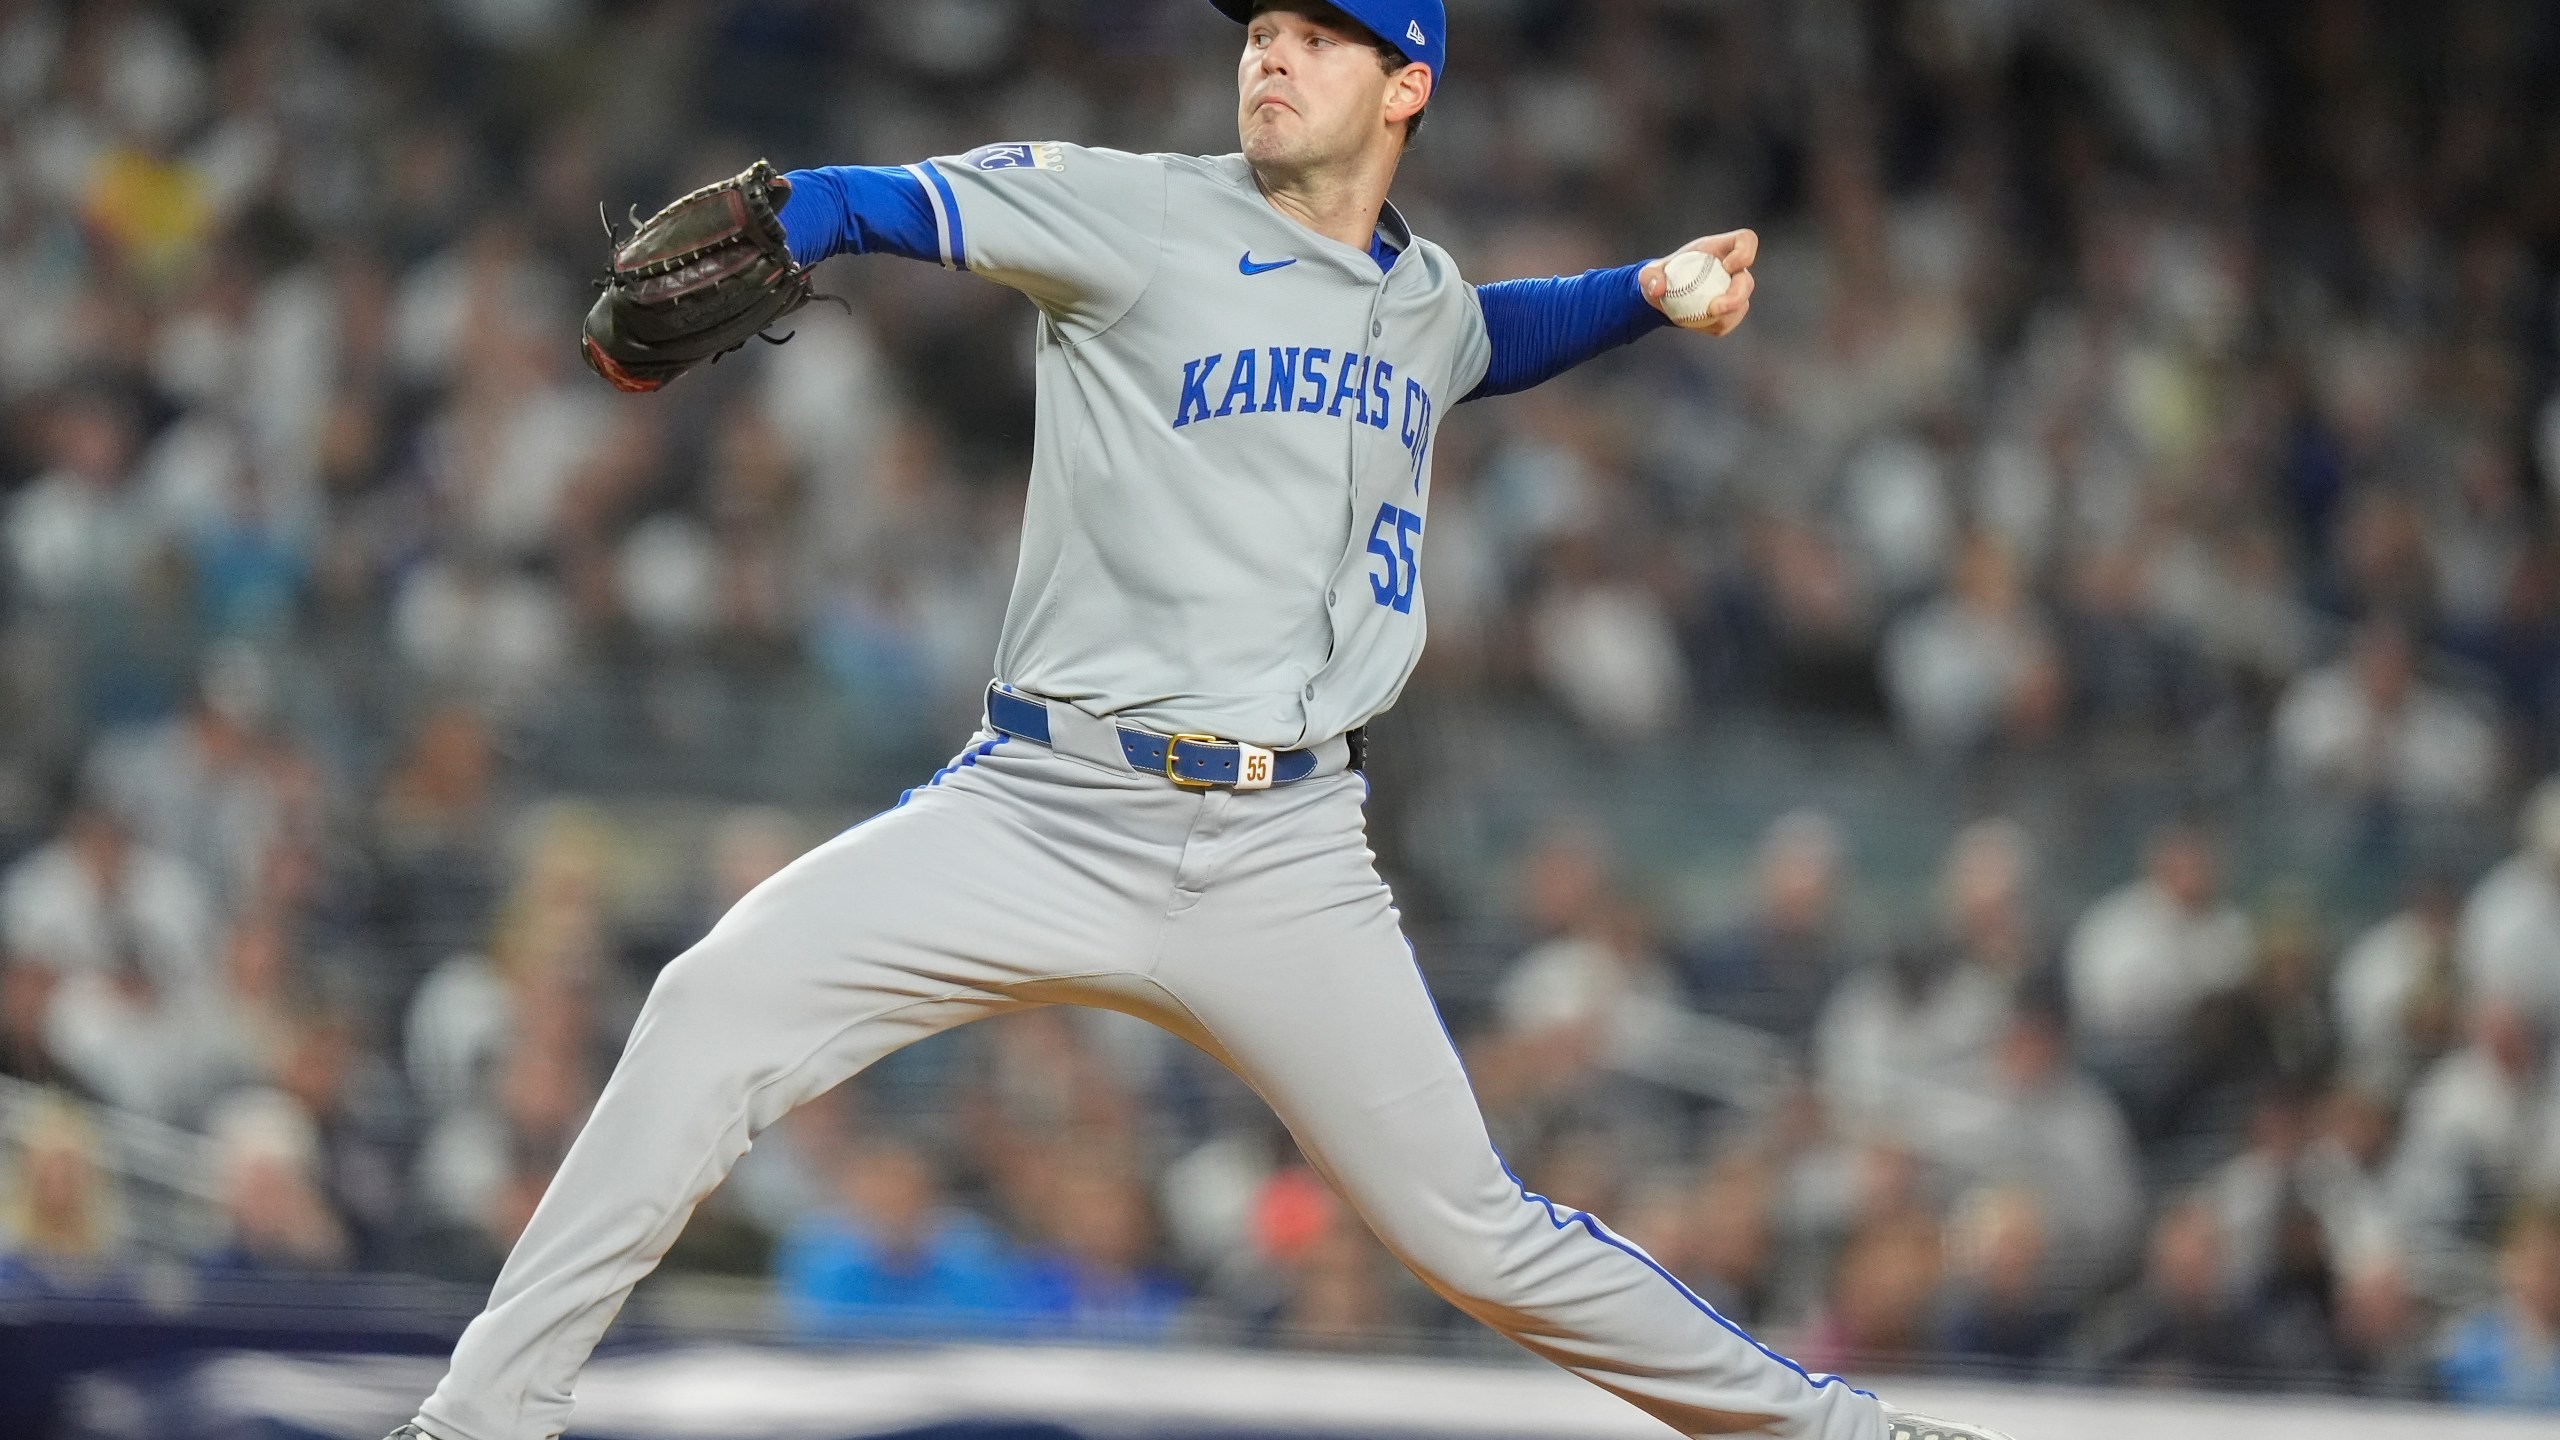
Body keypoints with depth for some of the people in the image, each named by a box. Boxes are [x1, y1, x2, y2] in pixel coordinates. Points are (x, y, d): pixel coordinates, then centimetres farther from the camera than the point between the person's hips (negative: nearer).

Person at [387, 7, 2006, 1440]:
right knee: (717, 1006, -21)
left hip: (1280, 854, 3)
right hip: (1042, 815, -2)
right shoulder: (1141, 215, 0)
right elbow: (885, 203, -12)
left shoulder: (1425, 296, 15)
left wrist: (1646, 293, 26)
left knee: (1474, 1231, 1)